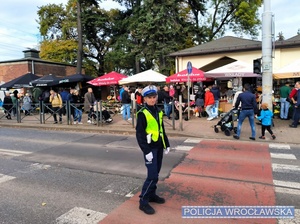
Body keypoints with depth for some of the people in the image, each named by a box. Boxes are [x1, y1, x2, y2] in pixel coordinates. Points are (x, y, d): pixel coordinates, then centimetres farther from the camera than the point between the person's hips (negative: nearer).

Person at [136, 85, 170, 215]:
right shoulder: (142, 113, -13)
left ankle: (152, 195, 32)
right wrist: (146, 151, -19)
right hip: (150, 148, -7)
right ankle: (143, 201, 6)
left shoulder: (158, 111, 9)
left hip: (159, 147, 7)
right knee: (152, 176, -7)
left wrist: (166, 144, 15)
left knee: (155, 173, 16)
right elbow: (139, 134, -16)